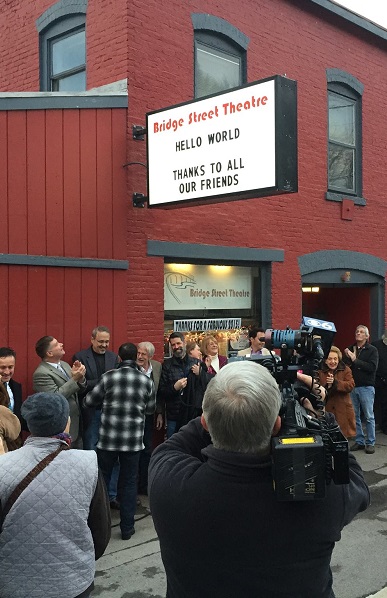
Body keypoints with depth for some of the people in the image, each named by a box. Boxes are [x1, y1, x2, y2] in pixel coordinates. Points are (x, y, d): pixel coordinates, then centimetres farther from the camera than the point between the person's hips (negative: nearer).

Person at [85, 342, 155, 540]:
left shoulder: (108, 377, -7)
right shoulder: (146, 381, -2)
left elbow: (89, 401, 2)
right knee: (129, 483, 11)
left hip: (108, 438, -1)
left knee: (102, 480, 13)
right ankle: (127, 527, 16)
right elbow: (150, 409, 9)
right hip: (134, 440, 1)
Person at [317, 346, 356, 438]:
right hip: (326, 409, 0)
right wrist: (326, 386, -18)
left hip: (342, 409, 0)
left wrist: (335, 382, -22)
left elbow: (351, 385, -10)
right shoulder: (320, 372, 6)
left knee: (343, 430, 2)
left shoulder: (346, 370, 5)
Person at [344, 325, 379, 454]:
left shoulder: (372, 350, 1)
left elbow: (372, 367, -13)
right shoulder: (350, 349, 12)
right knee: (355, 416, 5)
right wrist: (348, 358, -12)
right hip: (352, 386, 4)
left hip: (366, 387, -3)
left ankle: (370, 443, 7)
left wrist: (355, 360, -15)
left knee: (369, 416, 0)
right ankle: (359, 441, 14)